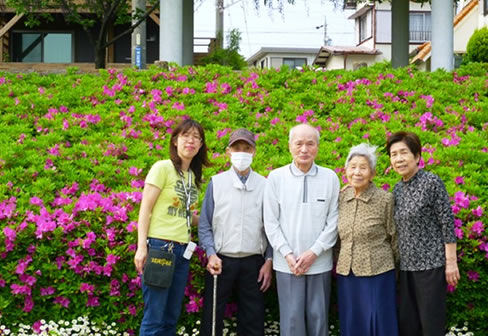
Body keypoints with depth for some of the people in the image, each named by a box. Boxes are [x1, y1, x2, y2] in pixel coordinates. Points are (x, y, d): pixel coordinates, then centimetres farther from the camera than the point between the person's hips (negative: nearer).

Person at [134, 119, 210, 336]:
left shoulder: (194, 176, 13)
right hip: (159, 246, -6)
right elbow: (145, 208, -8)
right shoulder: (162, 168, -5)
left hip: (182, 251, 7)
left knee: (171, 318, 10)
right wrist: (141, 247, -15)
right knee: (154, 318, -4)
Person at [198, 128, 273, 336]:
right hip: (221, 261, -1)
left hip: (253, 262, 1)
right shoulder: (216, 183, 3)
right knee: (212, 318, 4)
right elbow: (205, 225, 3)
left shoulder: (264, 185, 4)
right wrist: (211, 254, -9)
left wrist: (269, 261, 0)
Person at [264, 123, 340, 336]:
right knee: (291, 319, 3)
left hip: (320, 263, 1)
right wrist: (288, 255, -7)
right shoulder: (276, 177, -1)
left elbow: (333, 220, 0)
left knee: (318, 318, 7)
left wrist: (314, 252, -8)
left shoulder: (330, 178, 0)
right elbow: (271, 222, 0)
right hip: (287, 263, 0)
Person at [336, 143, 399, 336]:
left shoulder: (385, 199, -9)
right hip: (346, 273, 4)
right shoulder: (341, 197, 2)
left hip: (377, 273, -4)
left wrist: (397, 268, 7)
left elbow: (394, 237, -1)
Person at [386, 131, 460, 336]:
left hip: (431, 263, -6)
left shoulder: (431, 182, -9)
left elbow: (447, 223, -11)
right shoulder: (397, 189, 9)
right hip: (407, 265, 7)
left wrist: (451, 262, -13)